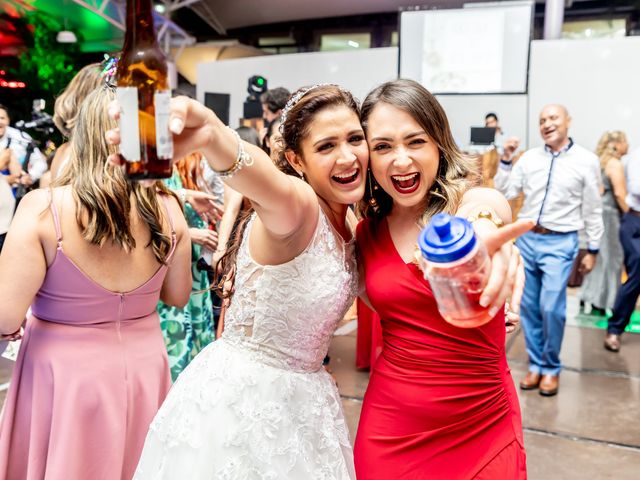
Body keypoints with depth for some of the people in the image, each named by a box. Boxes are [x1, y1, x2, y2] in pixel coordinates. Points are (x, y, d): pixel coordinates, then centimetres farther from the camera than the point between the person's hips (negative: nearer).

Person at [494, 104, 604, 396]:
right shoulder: (529, 157, 6)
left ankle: (551, 368, 12)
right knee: (529, 307, 8)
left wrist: (593, 250, 3)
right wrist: (506, 160, -5)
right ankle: (536, 365, 24)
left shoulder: (586, 161, -1)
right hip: (526, 239, 3)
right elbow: (504, 193, 4)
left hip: (559, 243, -3)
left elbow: (593, 210, 2)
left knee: (551, 308, -9)